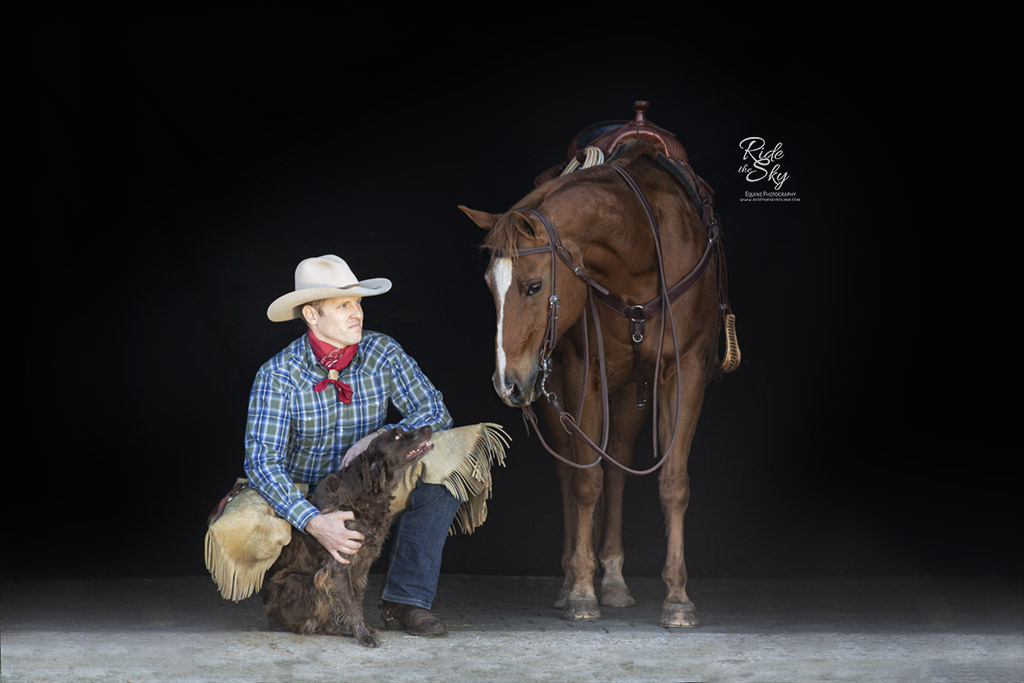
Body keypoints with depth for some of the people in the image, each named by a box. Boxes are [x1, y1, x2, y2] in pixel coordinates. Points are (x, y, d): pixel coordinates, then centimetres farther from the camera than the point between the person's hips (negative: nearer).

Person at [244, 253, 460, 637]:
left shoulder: (382, 353, -9)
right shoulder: (278, 374, -18)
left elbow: (436, 413, -8)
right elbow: (262, 463, -27)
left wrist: (381, 437, -28)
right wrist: (313, 522, -42)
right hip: (304, 502, -1)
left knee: (442, 481, -23)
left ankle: (405, 604, -24)